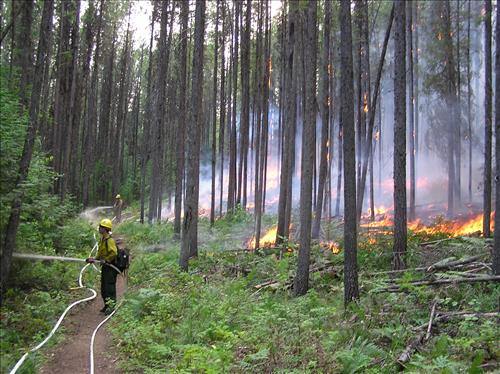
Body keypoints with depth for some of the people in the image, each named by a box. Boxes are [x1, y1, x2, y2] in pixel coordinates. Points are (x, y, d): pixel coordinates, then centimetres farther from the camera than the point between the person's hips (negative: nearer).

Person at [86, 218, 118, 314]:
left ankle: (111, 305, -1)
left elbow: (114, 253, -27)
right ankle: (107, 305, 23)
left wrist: (106, 260, -23)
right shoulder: (102, 240, 14)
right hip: (105, 267, 10)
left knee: (109, 287, -7)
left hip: (111, 267, -10)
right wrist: (94, 259, 8)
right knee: (103, 288, 14)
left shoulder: (109, 240, -17)